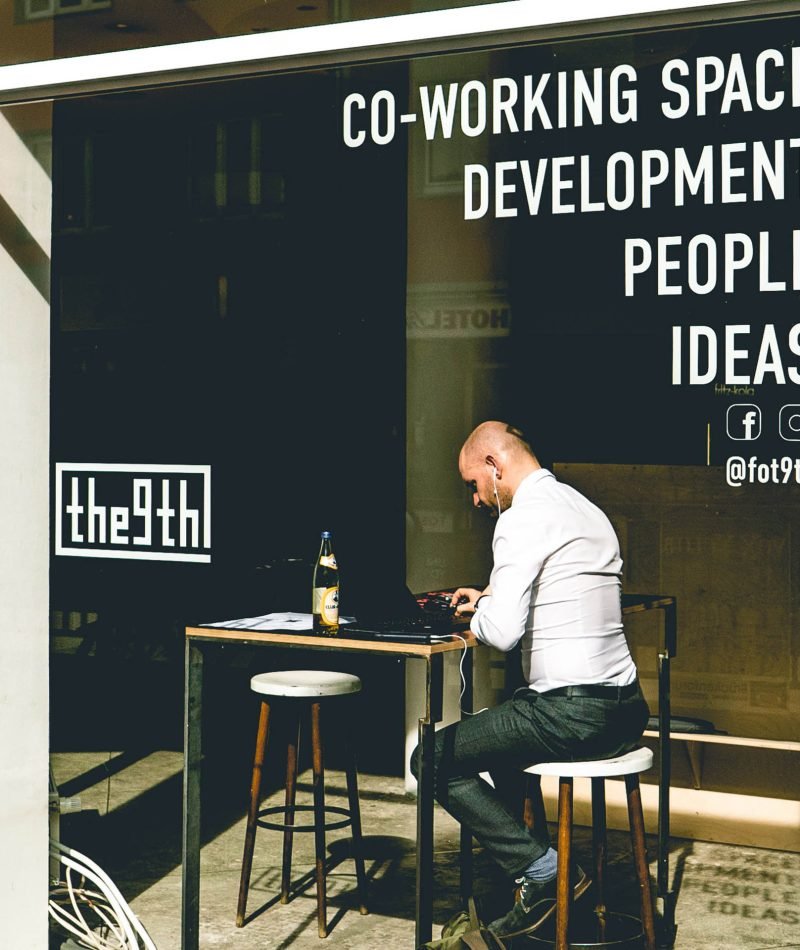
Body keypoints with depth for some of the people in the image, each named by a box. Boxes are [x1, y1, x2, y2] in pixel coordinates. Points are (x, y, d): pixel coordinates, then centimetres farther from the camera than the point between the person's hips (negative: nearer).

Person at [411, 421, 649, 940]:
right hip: (625, 711, 10)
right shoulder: (587, 509, 16)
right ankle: (533, 859, 30)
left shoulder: (523, 518, -13)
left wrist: (479, 616, 1)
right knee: (490, 735, 32)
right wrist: (492, 601, 21)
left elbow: (503, 633, -21)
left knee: (434, 759, 2)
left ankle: (544, 871, -2)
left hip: (572, 716, -10)